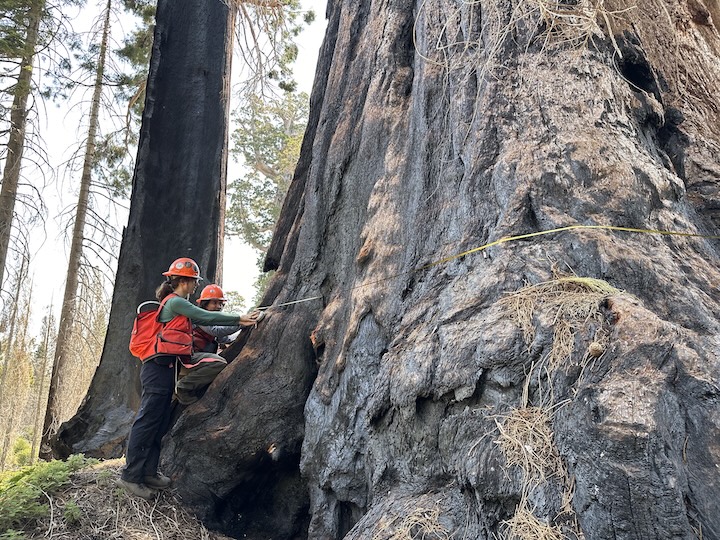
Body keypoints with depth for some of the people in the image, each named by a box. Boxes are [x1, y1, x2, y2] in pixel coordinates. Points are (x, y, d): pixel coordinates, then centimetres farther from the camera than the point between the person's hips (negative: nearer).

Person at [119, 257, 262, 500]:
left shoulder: (177, 303, 18)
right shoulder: (175, 302, -11)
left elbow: (201, 324, 19)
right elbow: (206, 317, -12)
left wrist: (239, 324, 18)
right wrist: (239, 319, -3)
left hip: (165, 369, 10)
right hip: (158, 369, -10)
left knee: (160, 424, 12)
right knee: (147, 421, -5)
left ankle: (149, 472, 19)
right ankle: (131, 475, 1)